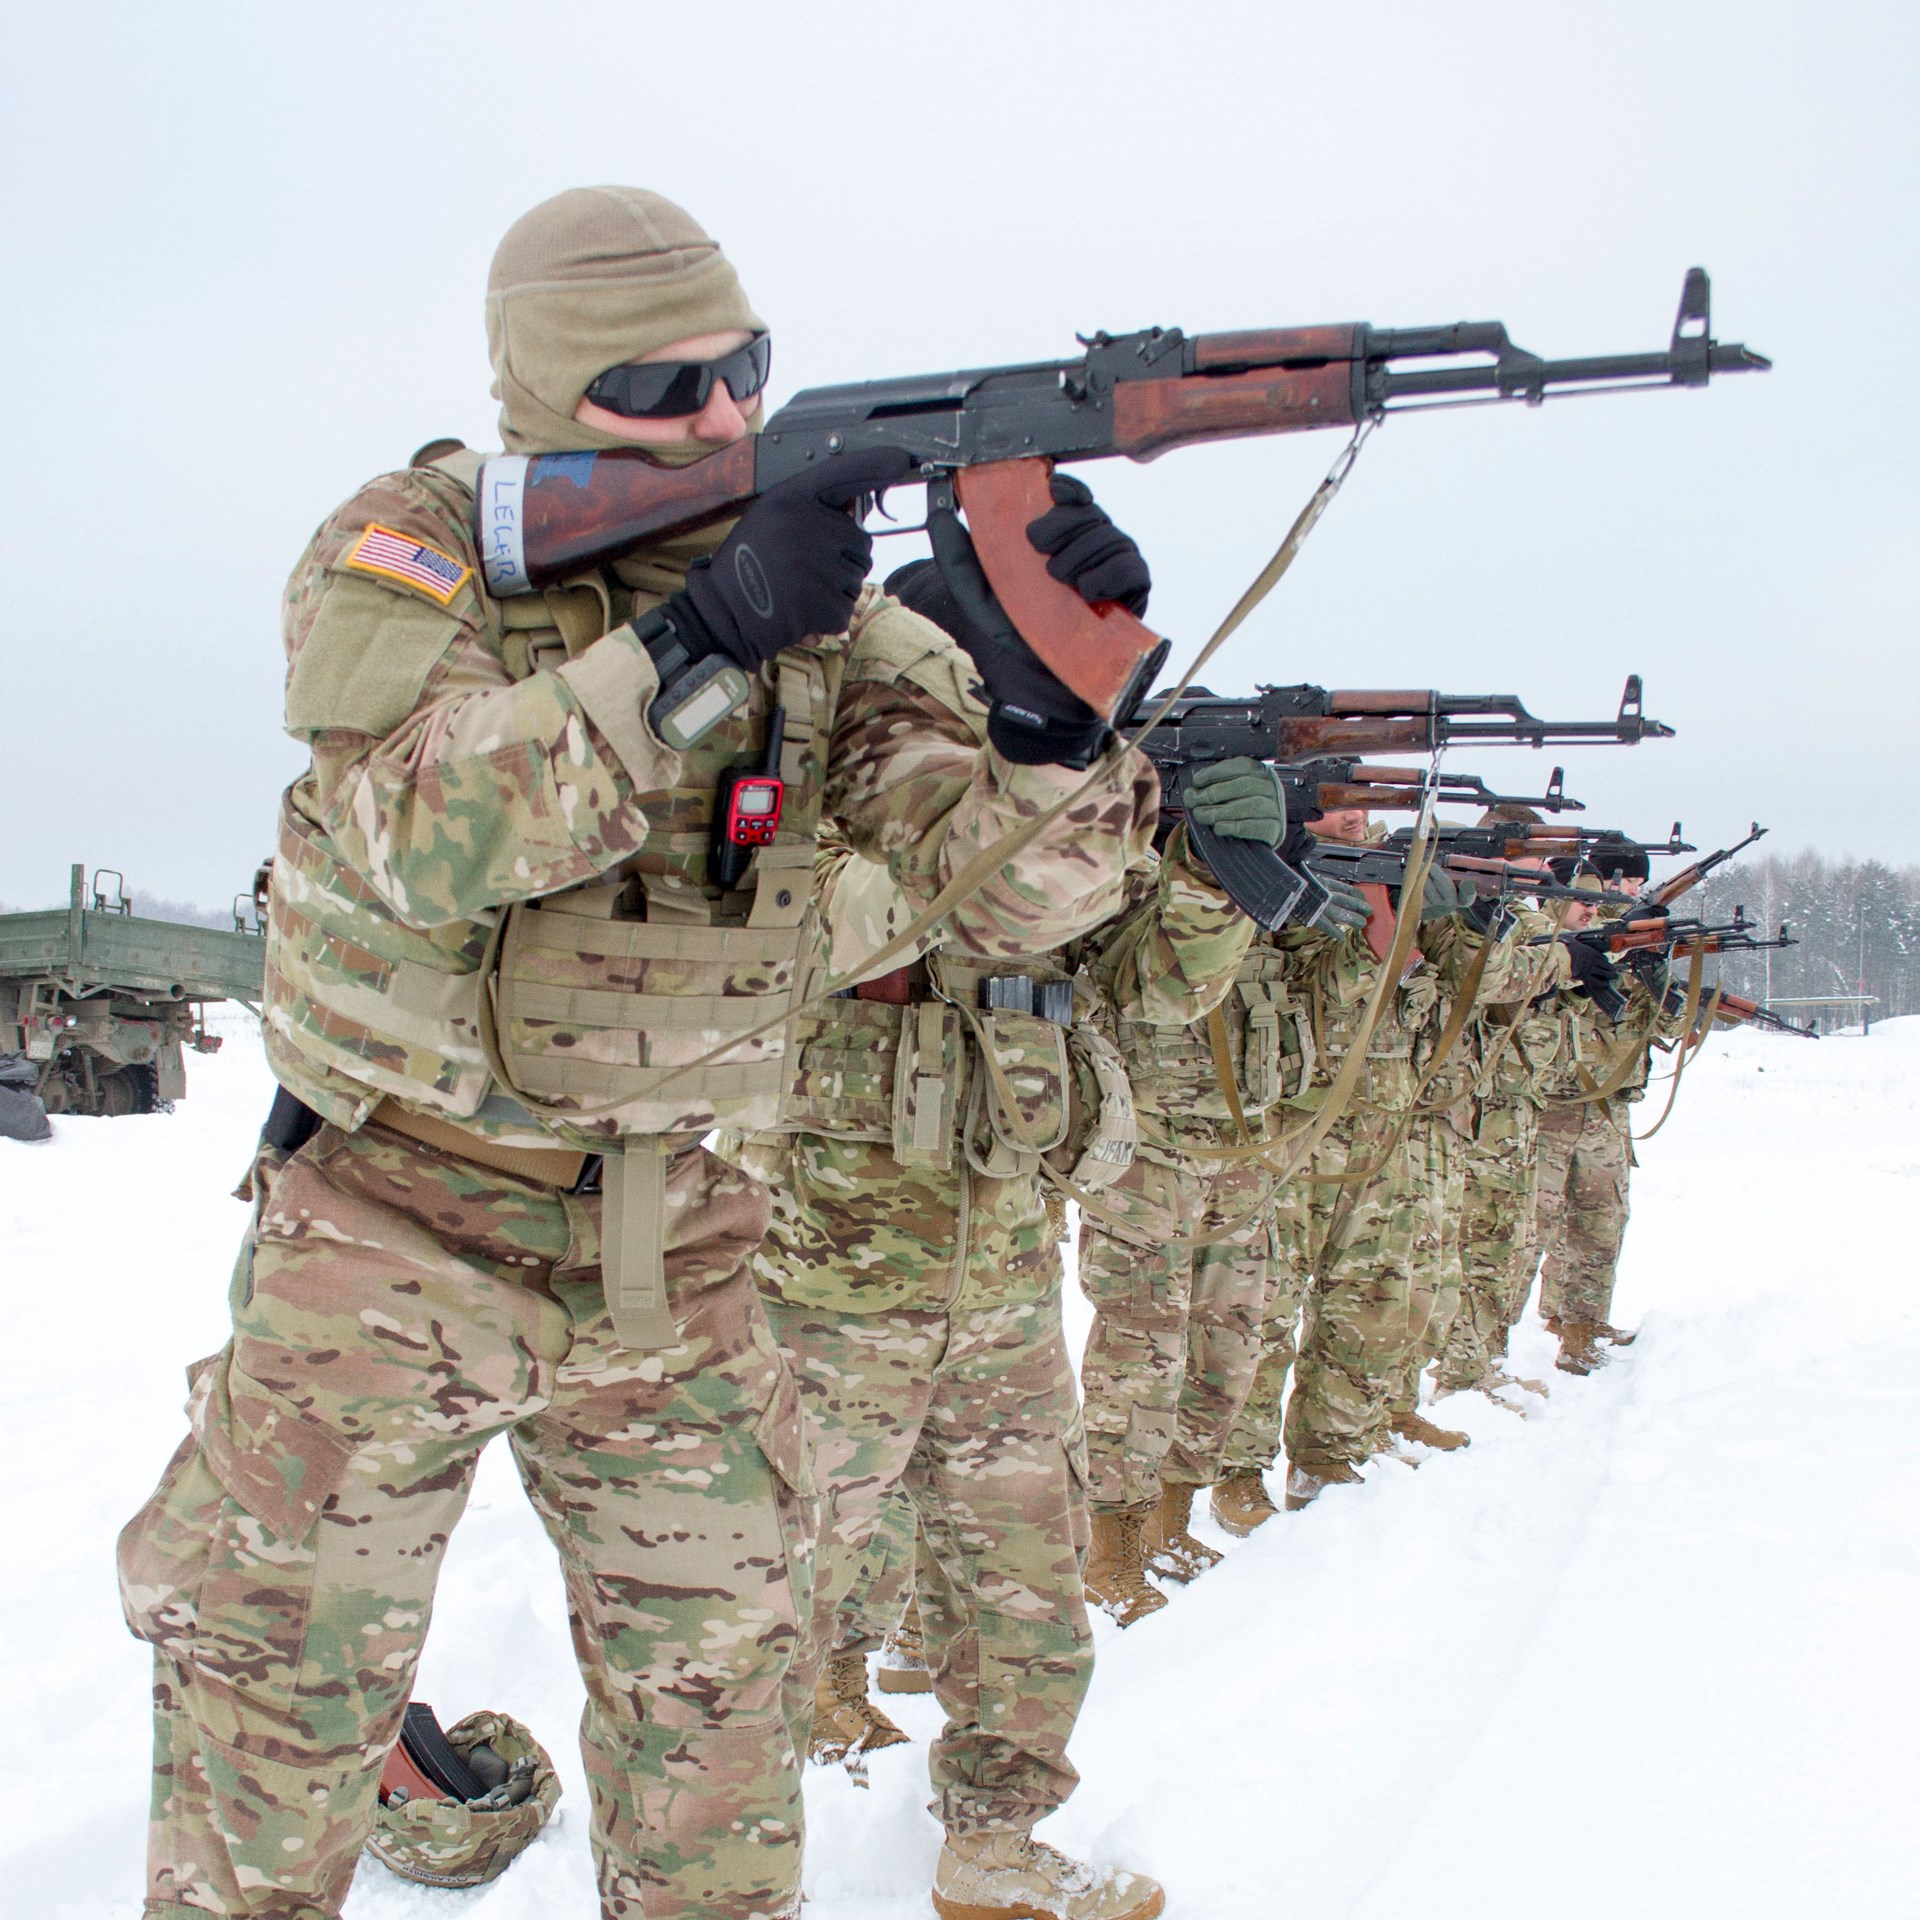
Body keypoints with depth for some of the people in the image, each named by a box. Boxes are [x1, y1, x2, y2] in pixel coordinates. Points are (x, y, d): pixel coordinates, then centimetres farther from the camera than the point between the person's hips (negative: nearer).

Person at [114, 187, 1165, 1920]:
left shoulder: (817, 593, -1)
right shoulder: (415, 545, -9)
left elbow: (1001, 875, -10)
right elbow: (418, 836, -27)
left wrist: (1052, 683, -30)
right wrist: (703, 632, -33)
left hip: (664, 1253, 3)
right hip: (391, 1234, -2)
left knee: (712, 1678, 15)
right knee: (280, 1696, 11)